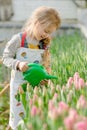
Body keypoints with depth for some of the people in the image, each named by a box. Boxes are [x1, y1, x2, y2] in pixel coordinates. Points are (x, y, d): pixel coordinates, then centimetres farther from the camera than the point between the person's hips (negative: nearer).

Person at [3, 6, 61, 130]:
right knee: (19, 120, 5)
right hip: (19, 85, -4)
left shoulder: (45, 45, 0)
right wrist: (18, 64, -26)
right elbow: (6, 58, -9)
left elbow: (46, 65, 6)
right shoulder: (18, 39, -14)